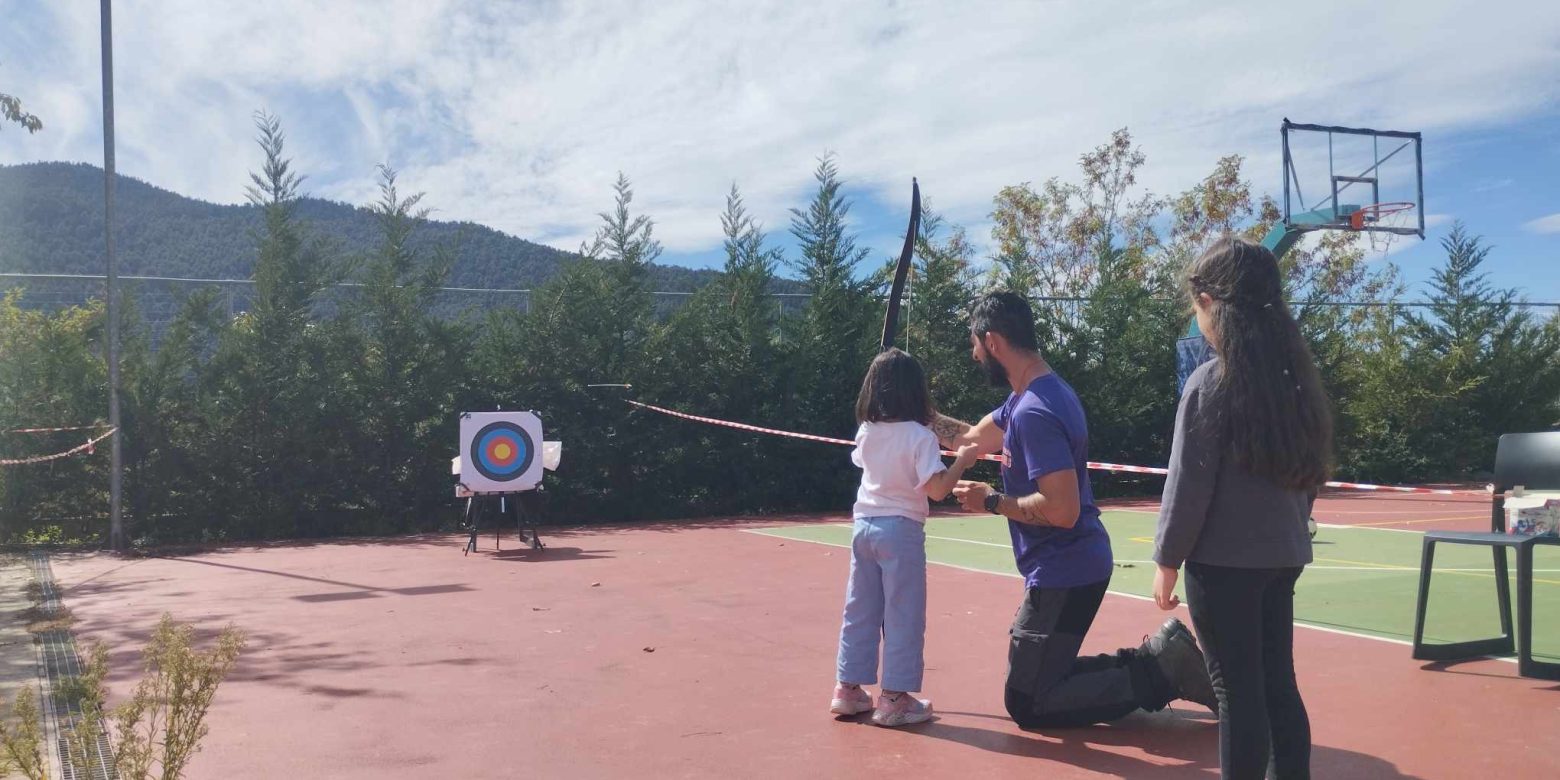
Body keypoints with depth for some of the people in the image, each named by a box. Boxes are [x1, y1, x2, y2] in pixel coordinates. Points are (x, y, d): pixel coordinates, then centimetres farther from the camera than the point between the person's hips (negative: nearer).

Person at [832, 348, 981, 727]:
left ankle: (848, 689, 19)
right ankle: (894, 697, 4)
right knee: (903, 616, 2)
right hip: (900, 529, -6)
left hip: (864, 525, 6)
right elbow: (937, 490, -18)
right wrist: (963, 461, -6)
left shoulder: (866, 432, 4)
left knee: (859, 611, 13)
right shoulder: (919, 436, -13)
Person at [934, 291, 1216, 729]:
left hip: (1064, 574, -10)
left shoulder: (1033, 412, -24)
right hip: (1071, 567, 10)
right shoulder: (1029, 398, 8)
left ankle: (1157, 672, -3)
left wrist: (992, 502, -17)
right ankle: (1158, 661, 13)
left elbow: (1062, 510, -29)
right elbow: (972, 438, 22)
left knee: (1027, 705, 1)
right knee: (1046, 676, 22)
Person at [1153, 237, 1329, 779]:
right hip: (1283, 555, 7)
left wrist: (1167, 560, -4)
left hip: (1225, 560, -7)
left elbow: (1188, 483, -13)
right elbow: (1310, 473, 12)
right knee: (1277, 683, 15)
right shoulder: (1295, 377, 5)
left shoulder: (1211, 381, -14)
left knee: (1238, 691, 2)